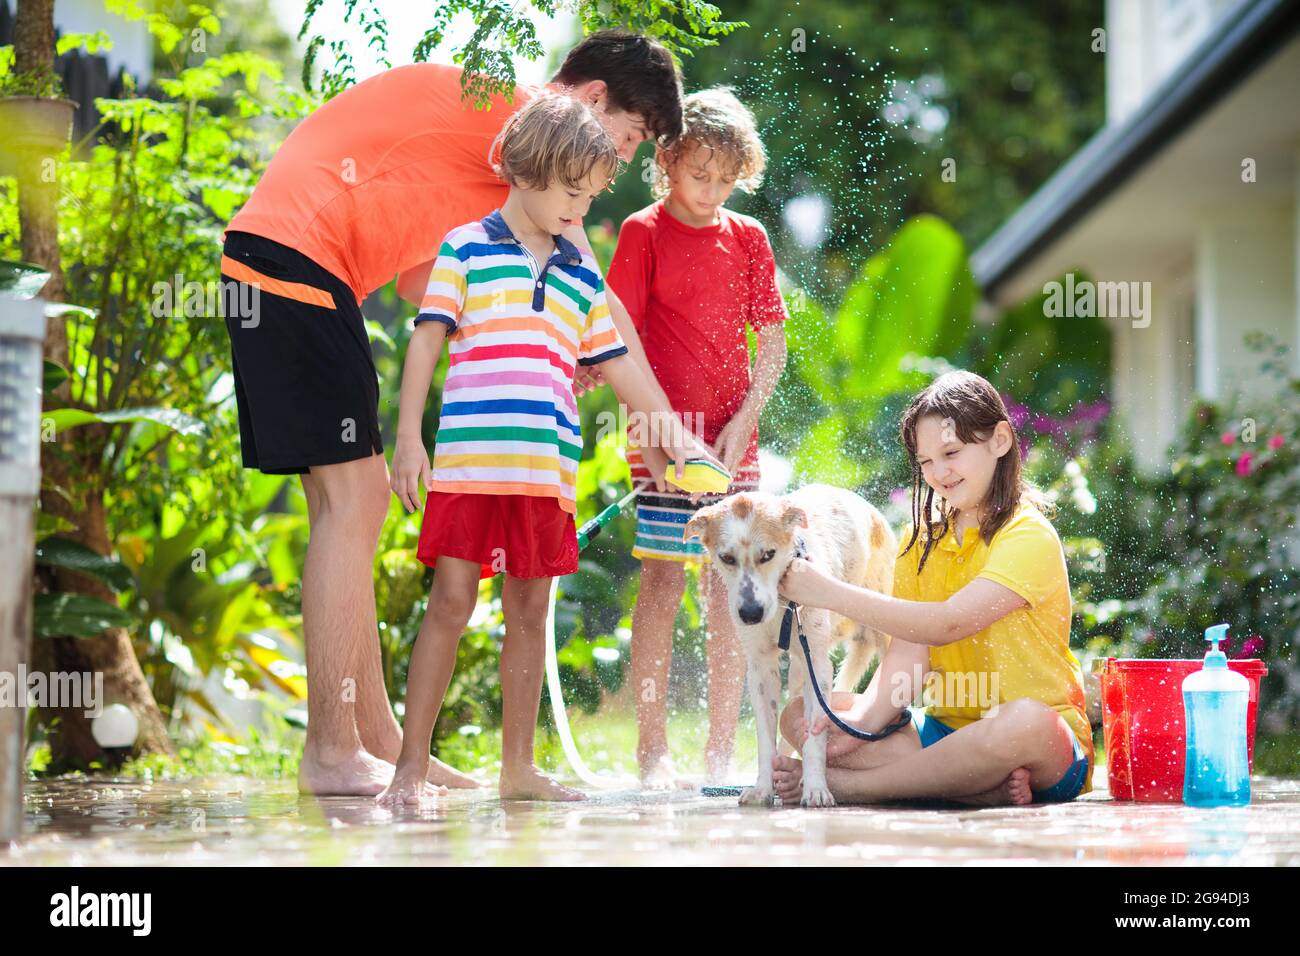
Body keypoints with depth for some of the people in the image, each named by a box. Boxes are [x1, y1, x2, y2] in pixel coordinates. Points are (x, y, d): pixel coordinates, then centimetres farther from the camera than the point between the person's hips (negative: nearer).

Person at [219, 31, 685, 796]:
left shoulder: (492, 126, 22)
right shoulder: (521, 113, -8)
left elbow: (418, 276, 20)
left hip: (282, 268, 10)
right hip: (297, 253, -10)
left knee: (351, 501, 9)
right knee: (354, 498, -10)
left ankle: (379, 742, 12)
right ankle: (332, 753, -8)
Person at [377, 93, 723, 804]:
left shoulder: (581, 274, 17)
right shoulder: (466, 248, 4)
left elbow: (617, 364, 24)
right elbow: (426, 343, 2)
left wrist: (675, 433, 22)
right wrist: (408, 440, -5)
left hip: (548, 470, 5)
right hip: (468, 460, -5)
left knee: (529, 611, 8)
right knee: (450, 604, -5)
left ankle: (518, 767, 14)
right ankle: (412, 765, 0)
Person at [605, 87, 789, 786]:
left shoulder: (748, 237, 11)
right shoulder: (643, 232, 0)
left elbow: (772, 342, 11)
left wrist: (742, 422, -2)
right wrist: (651, 431, -14)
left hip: (732, 437, 4)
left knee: (729, 586, 3)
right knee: (663, 578, -7)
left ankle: (721, 753, 8)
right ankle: (652, 749, 0)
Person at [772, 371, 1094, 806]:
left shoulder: (1029, 537, -9)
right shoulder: (922, 538, 12)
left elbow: (947, 624, -22)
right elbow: (910, 647, -2)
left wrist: (829, 593, -25)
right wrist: (861, 721, -21)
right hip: (943, 729, 6)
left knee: (1024, 723, -42)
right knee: (800, 716, -12)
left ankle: (839, 783, -28)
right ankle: (990, 787, -28)